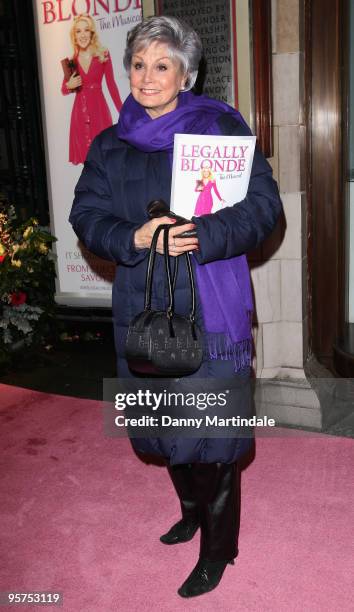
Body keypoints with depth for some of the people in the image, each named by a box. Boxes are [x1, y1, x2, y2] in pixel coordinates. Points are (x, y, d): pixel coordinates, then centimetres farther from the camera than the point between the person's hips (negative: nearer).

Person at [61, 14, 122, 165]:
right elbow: (64, 90, 12)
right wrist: (69, 86, -11)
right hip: (80, 112, 2)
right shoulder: (72, 60, 5)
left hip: (99, 109, -2)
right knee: (85, 155, 3)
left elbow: (111, 84, -1)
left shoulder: (103, 55, -1)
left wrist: (123, 112, -7)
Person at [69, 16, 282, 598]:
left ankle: (216, 549, 23)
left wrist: (198, 237, -23)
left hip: (211, 309, -4)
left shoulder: (221, 127, -3)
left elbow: (264, 205, -8)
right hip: (144, 308, 5)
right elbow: (87, 216, 4)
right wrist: (138, 237, -17)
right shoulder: (109, 145, 10)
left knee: (213, 426, 2)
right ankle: (191, 510, 43)